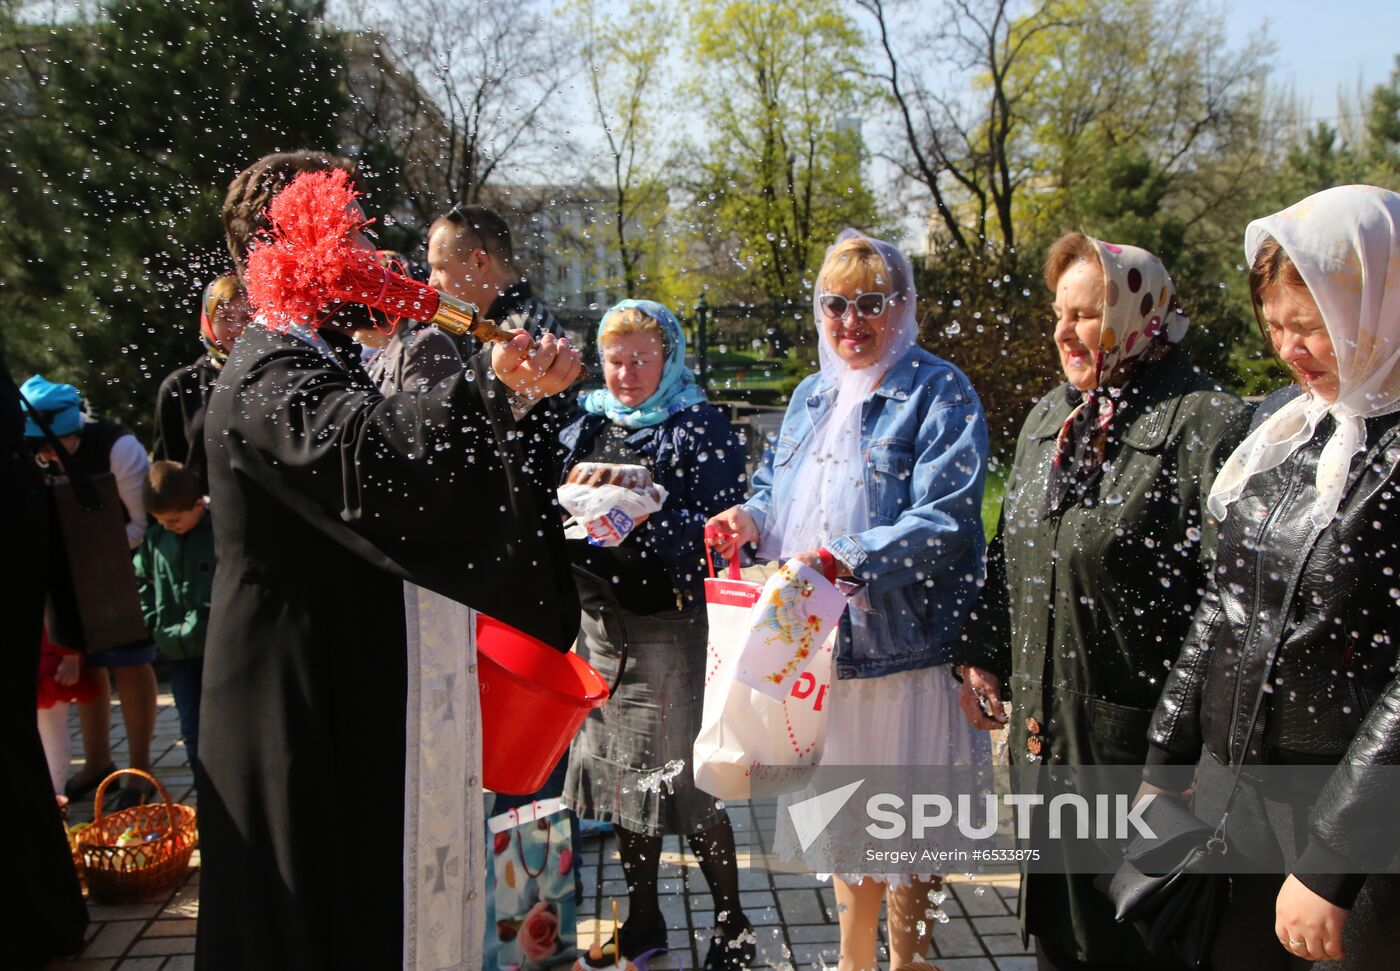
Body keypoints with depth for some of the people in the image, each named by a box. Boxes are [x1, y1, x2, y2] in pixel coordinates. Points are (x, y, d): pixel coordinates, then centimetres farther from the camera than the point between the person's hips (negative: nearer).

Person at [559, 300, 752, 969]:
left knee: (684, 781, -2)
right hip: (600, 620, 6)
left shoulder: (700, 430, -5)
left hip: (670, 624, -6)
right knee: (622, 772, 12)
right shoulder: (588, 426, 12)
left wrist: (652, 516, -26)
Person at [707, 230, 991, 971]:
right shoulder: (810, 397, 13)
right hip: (818, 645, 7)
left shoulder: (939, 393, -8)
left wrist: (846, 560, -30)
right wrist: (751, 517, -2)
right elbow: (777, 489, 21)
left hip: (905, 651, -6)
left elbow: (942, 521, -19)